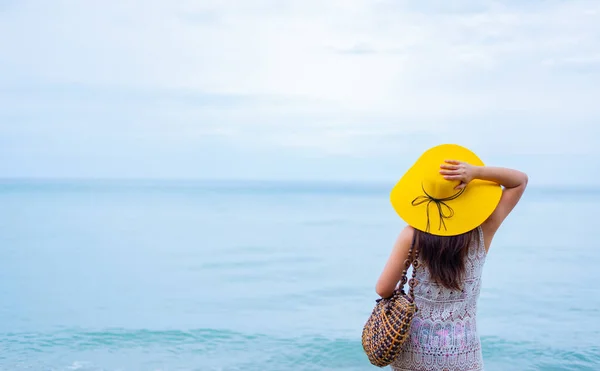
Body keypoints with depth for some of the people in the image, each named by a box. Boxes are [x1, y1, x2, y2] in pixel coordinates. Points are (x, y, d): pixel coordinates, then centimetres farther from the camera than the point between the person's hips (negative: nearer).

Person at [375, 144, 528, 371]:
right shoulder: (482, 234, -8)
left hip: (414, 349, 0)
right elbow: (521, 180, 1)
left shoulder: (412, 236, -12)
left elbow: (383, 289, -8)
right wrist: (477, 172, -14)